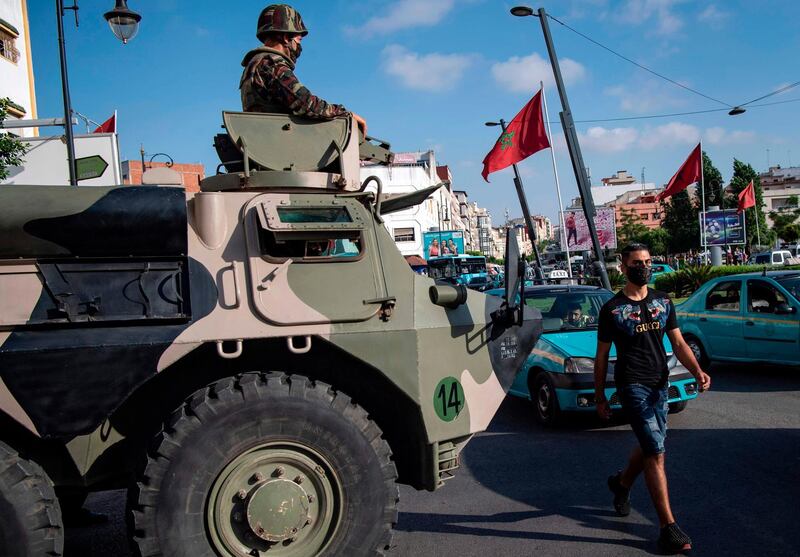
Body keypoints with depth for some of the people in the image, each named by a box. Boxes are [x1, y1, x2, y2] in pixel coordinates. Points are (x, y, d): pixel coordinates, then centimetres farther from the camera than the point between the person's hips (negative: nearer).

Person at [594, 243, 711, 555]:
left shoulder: (663, 302, 10)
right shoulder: (612, 309, -3)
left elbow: (678, 343, 8)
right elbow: (602, 356, 1)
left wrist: (697, 371, -10)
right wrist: (599, 397, 2)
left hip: (660, 385, 5)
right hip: (632, 386, -5)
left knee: (650, 448, 15)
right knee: (656, 452, -10)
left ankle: (622, 483, 44)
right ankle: (668, 528, -4)